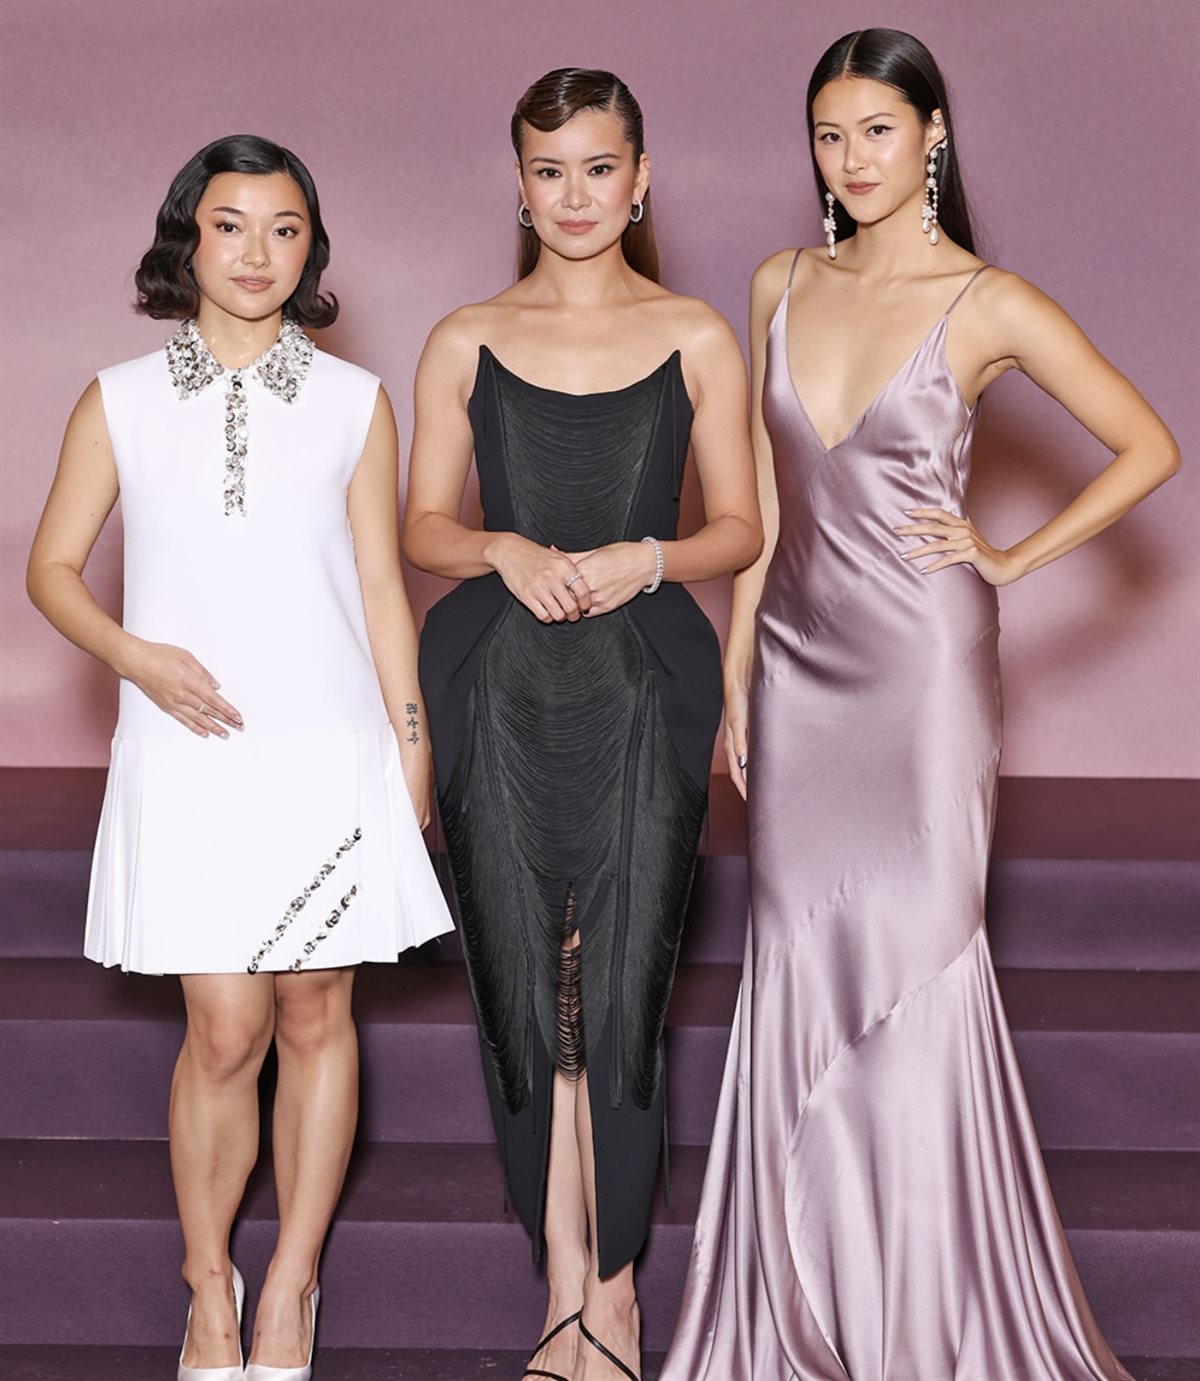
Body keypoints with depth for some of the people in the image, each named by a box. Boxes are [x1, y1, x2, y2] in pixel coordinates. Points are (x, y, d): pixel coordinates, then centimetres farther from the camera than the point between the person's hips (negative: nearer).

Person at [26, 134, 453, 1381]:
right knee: (225, 1030, -4)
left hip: (329, 755, 1)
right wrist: (136, 655, -10)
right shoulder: (120, 403, 4)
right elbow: (53, 566, 7)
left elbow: (381, 586, 8)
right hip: (189, 757, -1)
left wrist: (411, 751, 5)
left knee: (315, 1015, 4)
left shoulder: (352, 402, 6)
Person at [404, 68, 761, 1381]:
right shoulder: (465, 343, 8)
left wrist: (645, 558, -11)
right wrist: (507, 551, -10)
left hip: (641, 689, -1)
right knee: (524, 984, 2)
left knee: (616, 990, -5)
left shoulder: (697, 339, 6)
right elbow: (422, 526, 10)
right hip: (496, 687, 1)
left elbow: (739, 526, 8)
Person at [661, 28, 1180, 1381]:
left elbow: (1148, 447, -2)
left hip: (920, 667, -4)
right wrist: (735, 672, 8)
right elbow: (765, 494, 11)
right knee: (802, 966, 6)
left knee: (913, 959, 0)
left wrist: (1011, 558, -5)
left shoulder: (989, 305, -7)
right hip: (801, 662, 5)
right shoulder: (783, 287, 7)